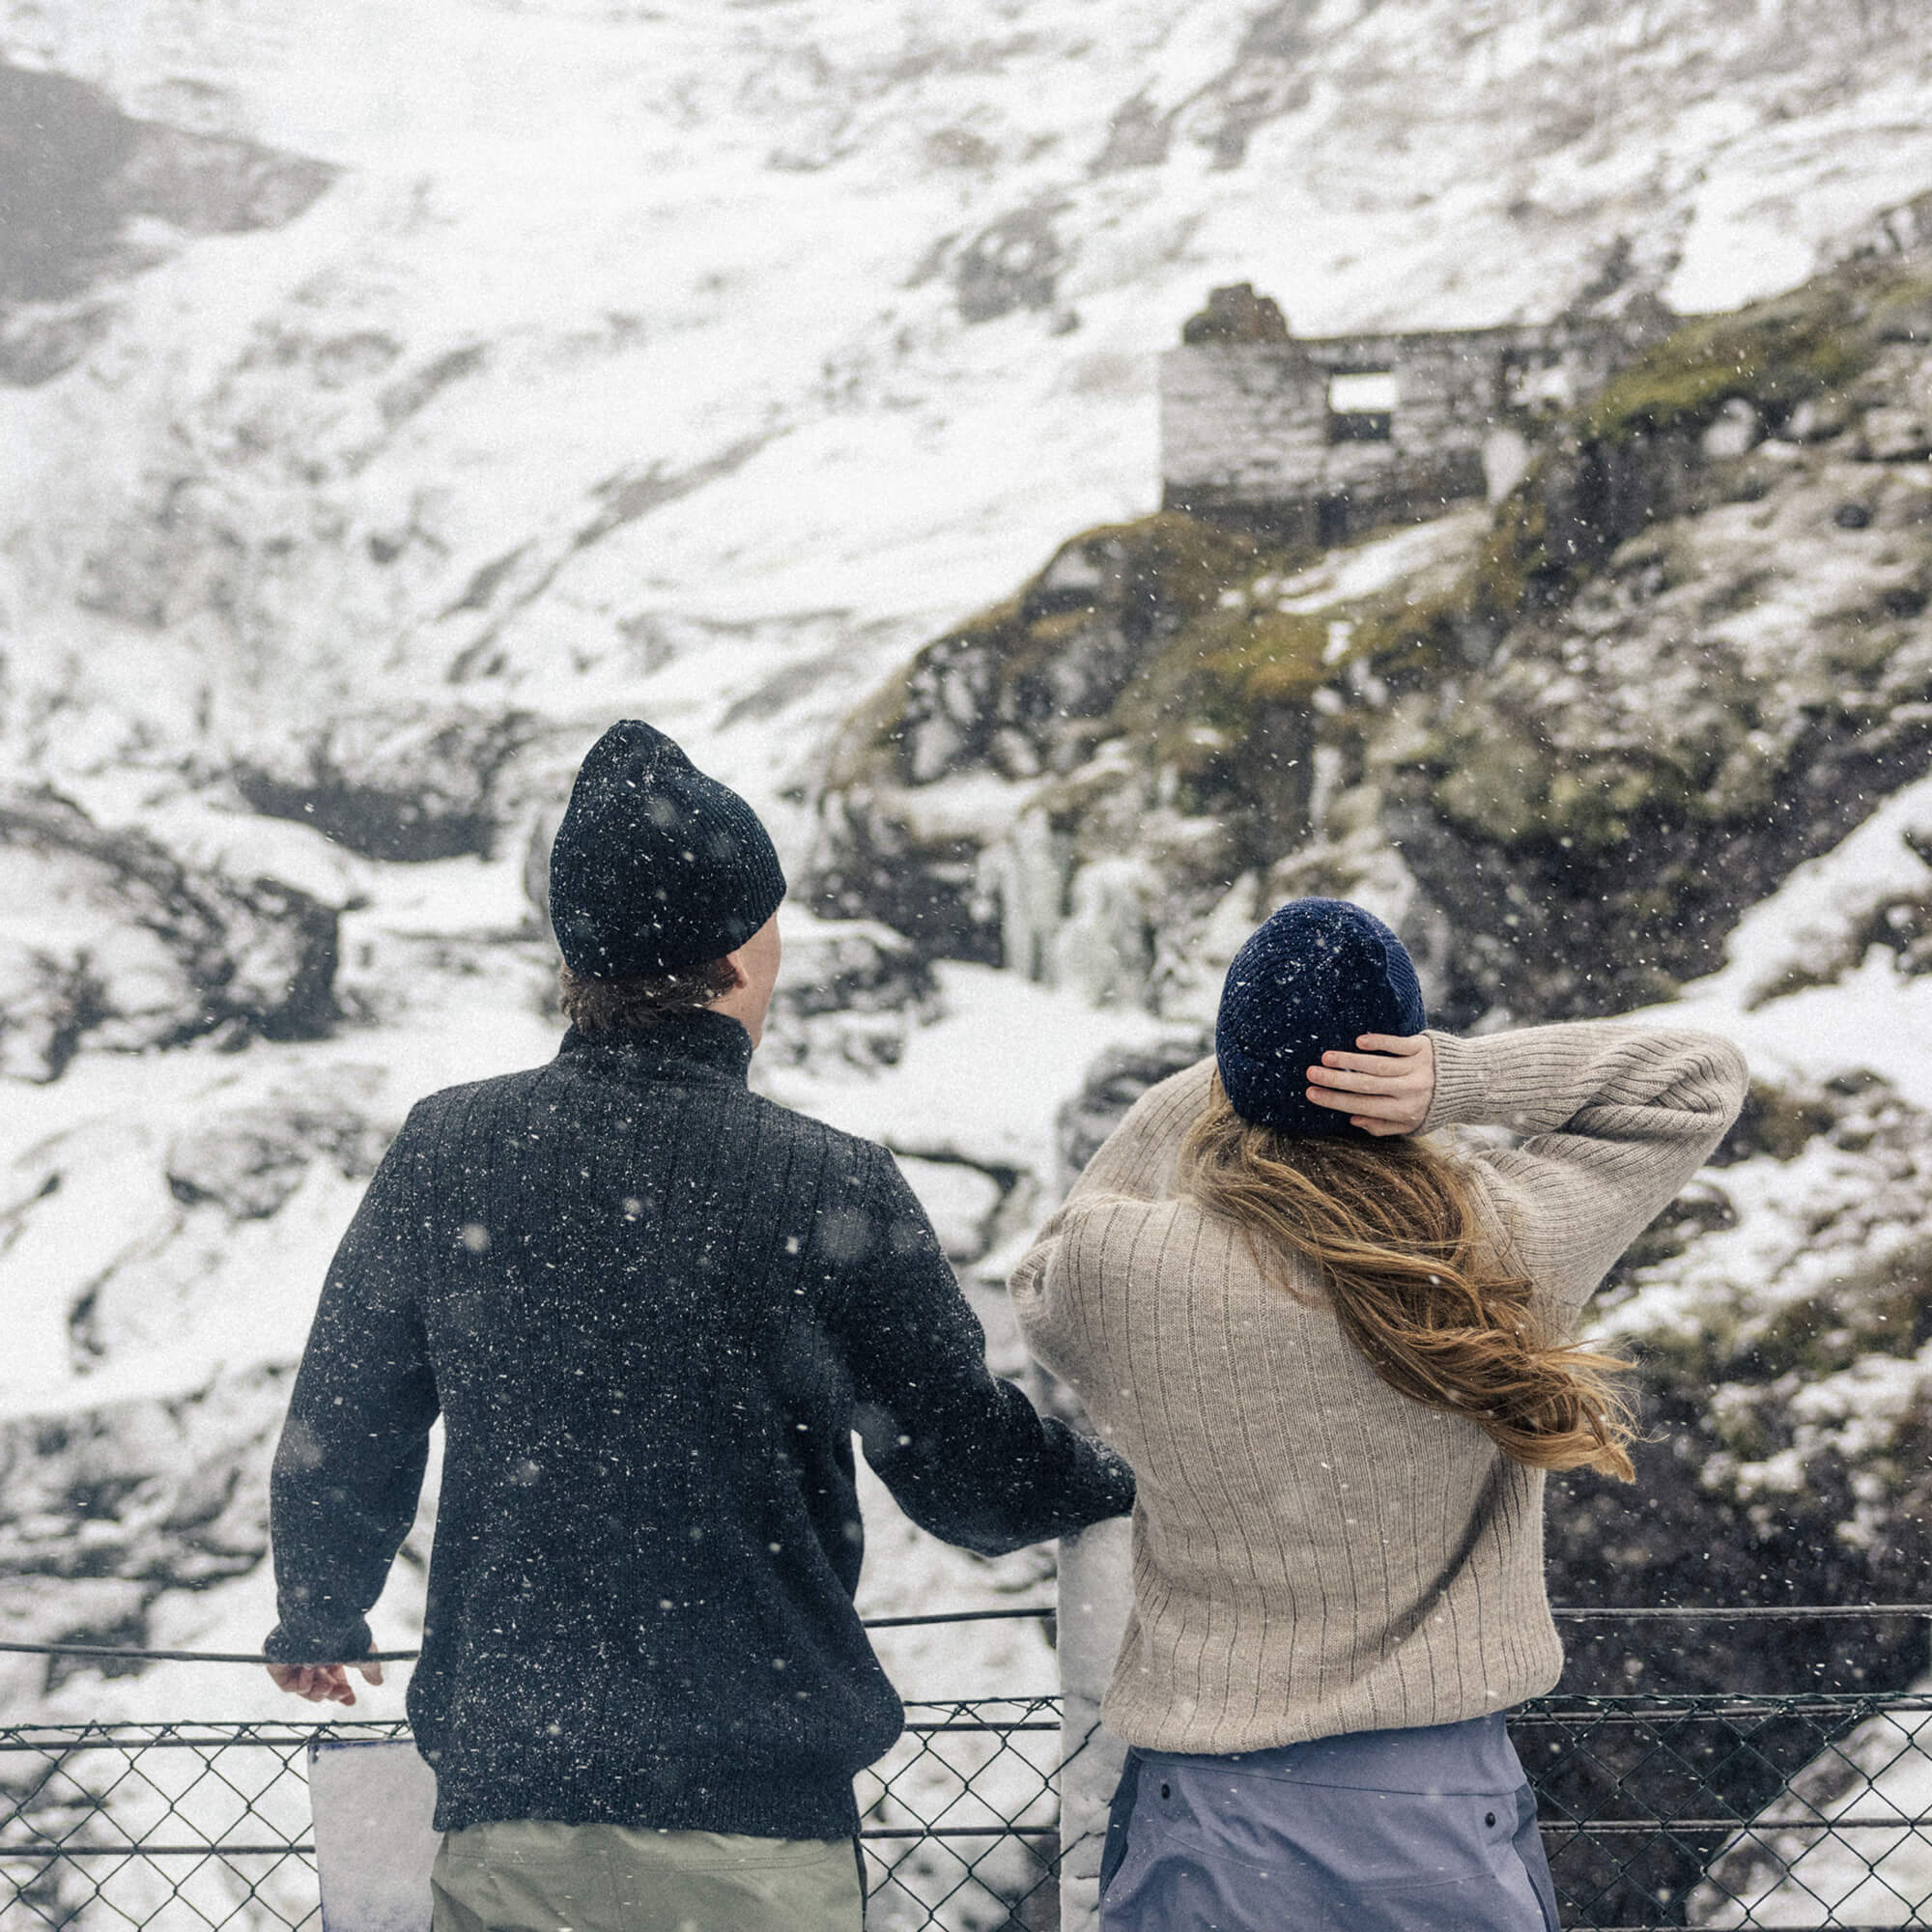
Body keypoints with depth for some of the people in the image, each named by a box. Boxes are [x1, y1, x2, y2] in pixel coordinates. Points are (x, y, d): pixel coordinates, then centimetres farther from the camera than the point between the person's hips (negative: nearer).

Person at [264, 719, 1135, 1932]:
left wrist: (319, 1618, 27)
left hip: (504, 1809, 3)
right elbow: (972, 1479, -2)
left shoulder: (446, 1154, -4)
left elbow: (338, 1445, 7)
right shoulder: (829, 1191, -13)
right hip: (759, 1830, -2)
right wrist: (1127, 1479, 19)